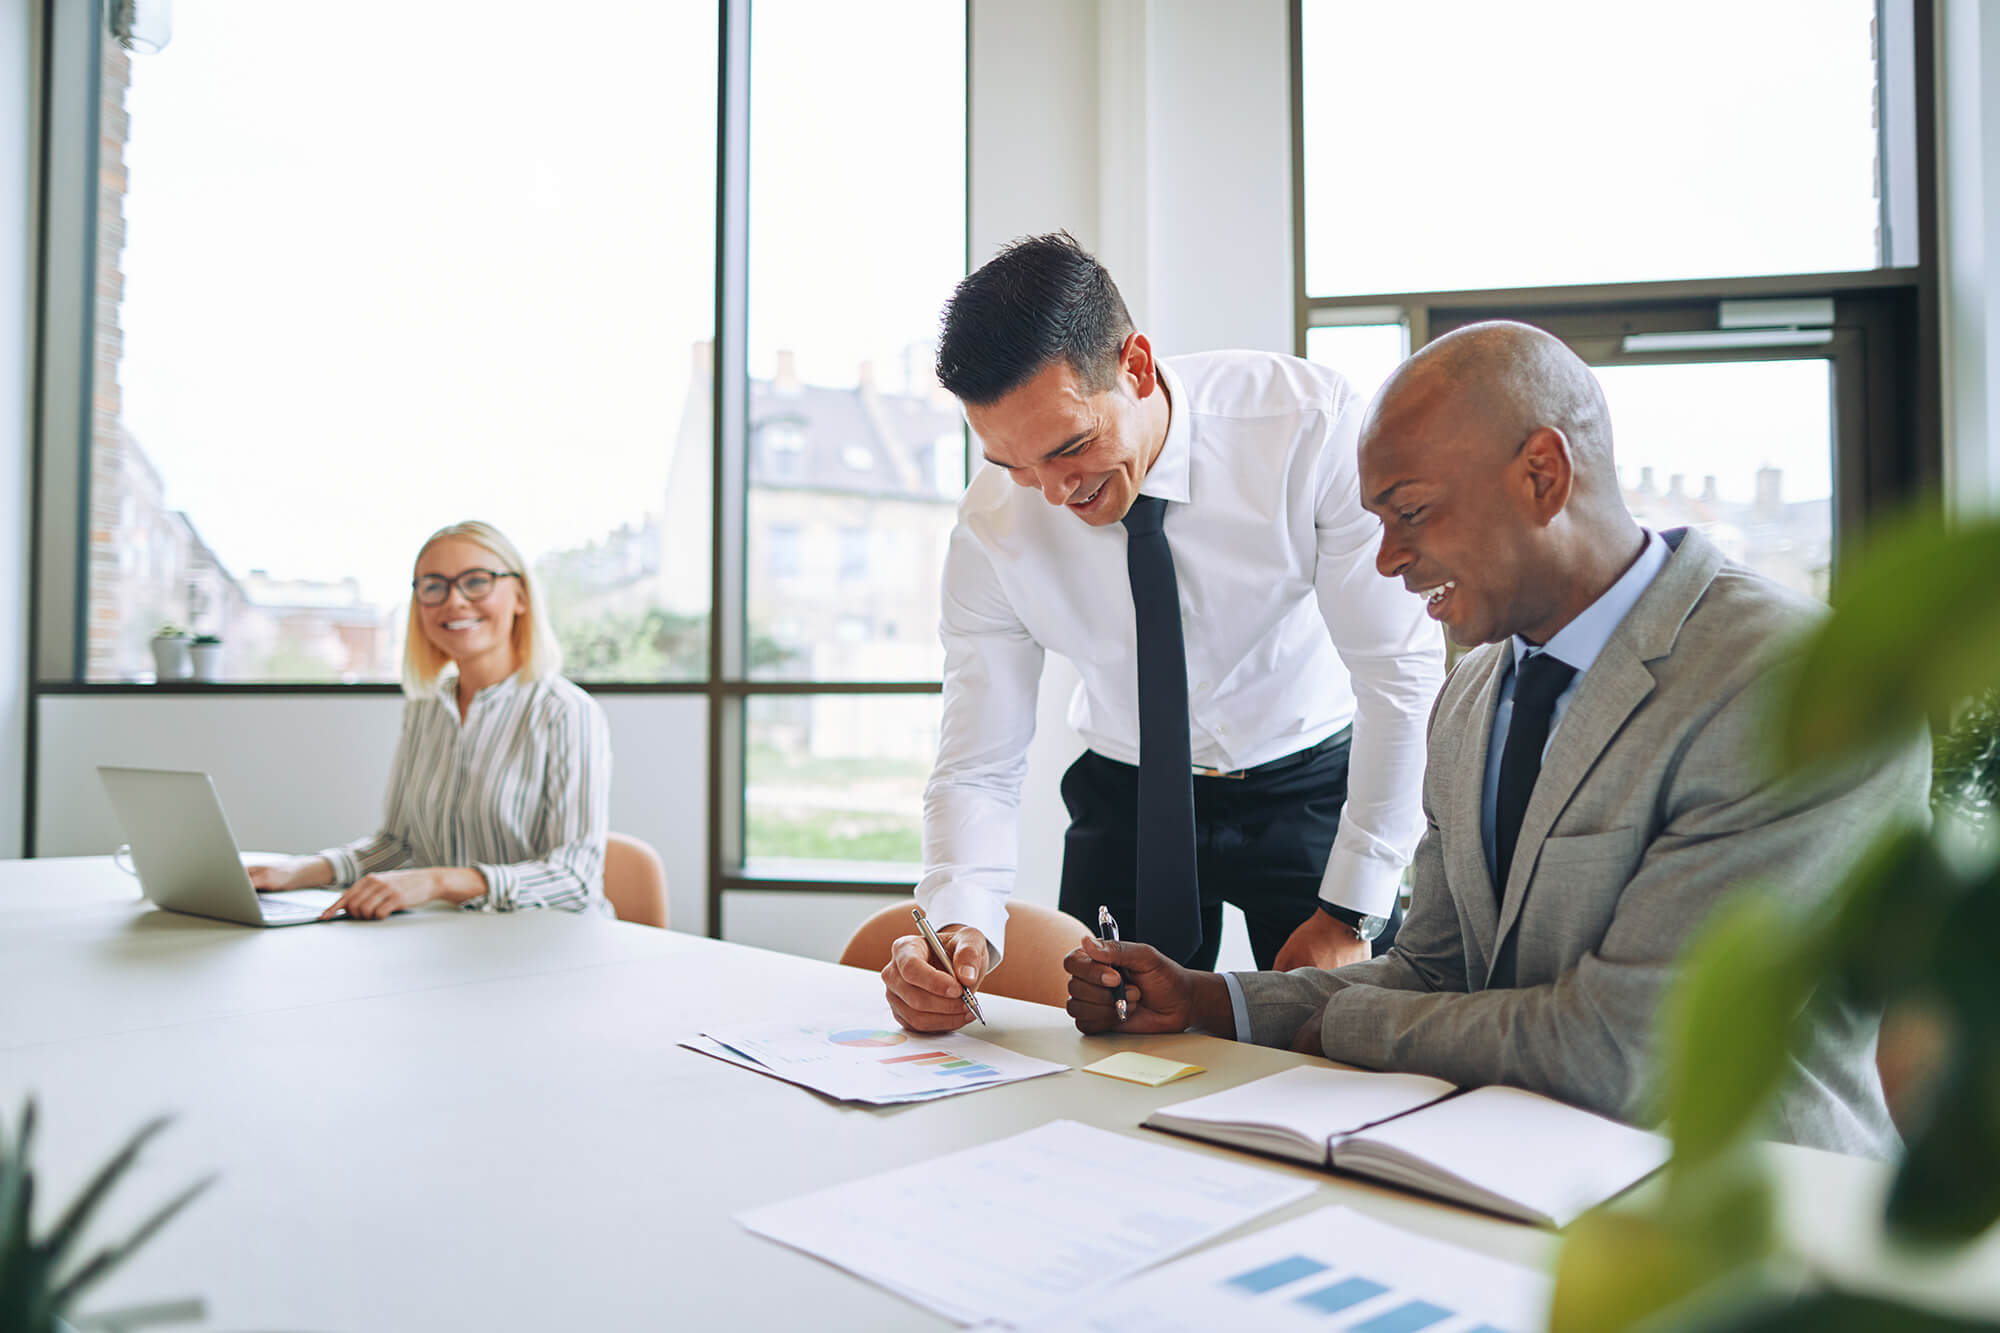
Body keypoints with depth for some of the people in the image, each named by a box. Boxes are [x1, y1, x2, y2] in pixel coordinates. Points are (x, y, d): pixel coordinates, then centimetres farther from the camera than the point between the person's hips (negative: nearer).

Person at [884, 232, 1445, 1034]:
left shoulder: (1310, 423, -26)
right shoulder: (992, 530, -18)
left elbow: (1404, 671, -21)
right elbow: (978, 769, -13)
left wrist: (1350, 913, -20)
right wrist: (958, 925, -33)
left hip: (1312, 782, -1)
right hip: (1128, 799, 2)